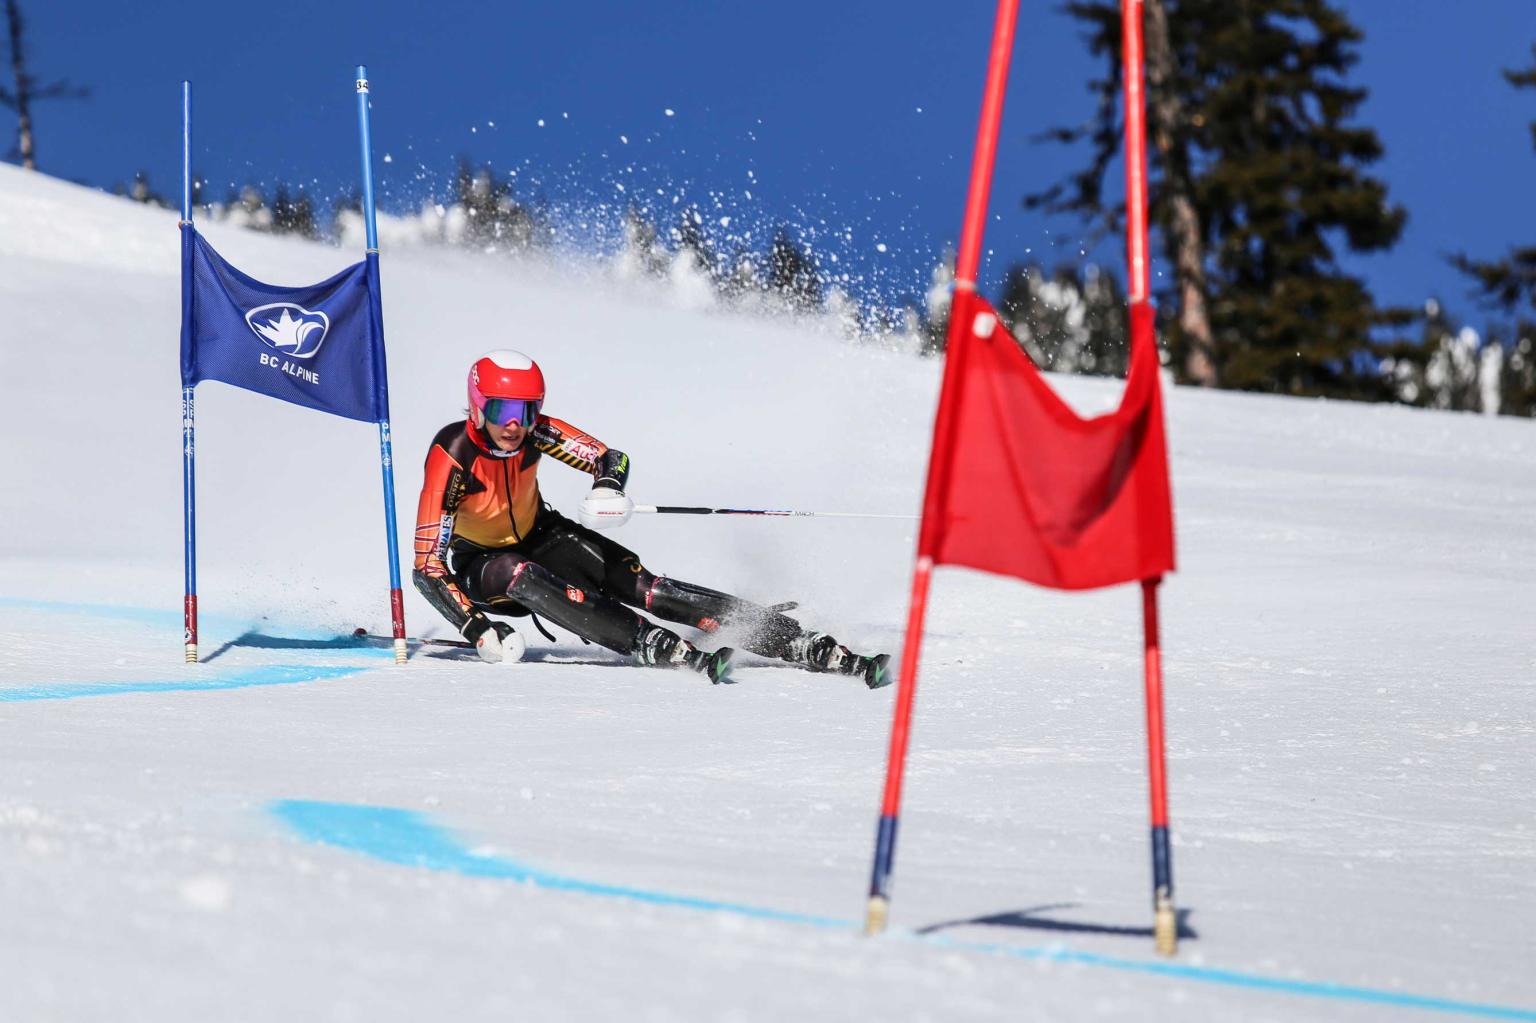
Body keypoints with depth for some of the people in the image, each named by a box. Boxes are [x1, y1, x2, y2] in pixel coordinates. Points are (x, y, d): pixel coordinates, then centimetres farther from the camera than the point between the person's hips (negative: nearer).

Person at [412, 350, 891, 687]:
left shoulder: (536, 431, -20)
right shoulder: (452, 454, -30)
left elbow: (610, 458, -7)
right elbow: (427, 569, -29)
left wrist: (608, 490, -31)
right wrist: (478, 631, -39)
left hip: (538, 537, 2)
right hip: (477, 565, -2)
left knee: (644, 586, -19)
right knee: (522, 575, -38)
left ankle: (822, 652, -30)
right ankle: (676, 654, -48)